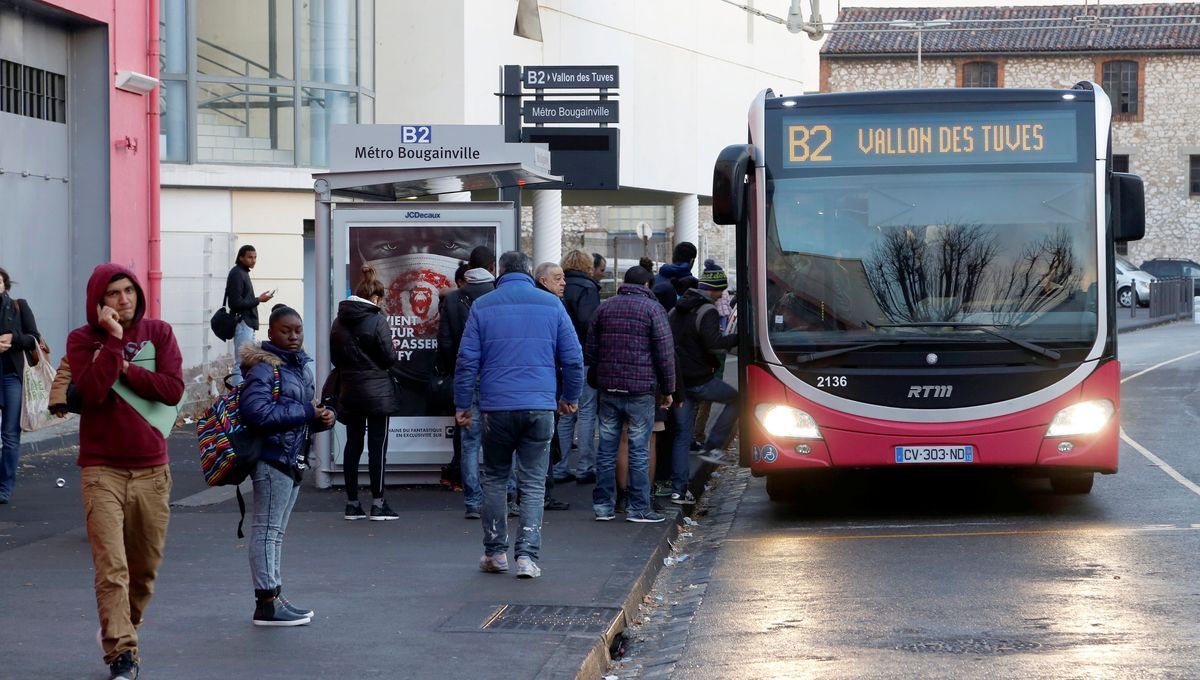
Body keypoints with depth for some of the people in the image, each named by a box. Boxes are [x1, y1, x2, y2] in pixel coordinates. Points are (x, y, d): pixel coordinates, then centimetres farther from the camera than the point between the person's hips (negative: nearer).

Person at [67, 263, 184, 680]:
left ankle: (123, 631, 33)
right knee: (111, 568, -13)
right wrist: (114, 339, -19)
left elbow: (173, 390, -8)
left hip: (152, 468, 3)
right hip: (102, 469, -3)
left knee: (145, 567, 12)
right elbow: (92, 391, -18)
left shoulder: (158, 333, 5)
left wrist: (123, 367, -12)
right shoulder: (82, 340, -1)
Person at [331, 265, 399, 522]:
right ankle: (378, 503, 0)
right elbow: (389, 358, -11)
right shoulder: (377, 320, -13)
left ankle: (352, 503, 11)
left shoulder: (339, 321, 4)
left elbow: (334, 356, 10)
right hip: (377, 392, -5)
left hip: (349, 392, 5)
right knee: (377, 445, 0)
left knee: (353, 444, 10)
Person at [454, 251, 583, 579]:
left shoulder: (482, 306, 2)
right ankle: (527, 555, -5)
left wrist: (462, 405, 7)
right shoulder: (552, 304, 4)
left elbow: (467, 360, 0)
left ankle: (495, 552, 14)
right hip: (540, 407, 0)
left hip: (497, 407, 0)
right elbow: (573, 358, 6)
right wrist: (570, 398, 20)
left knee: (494, 479, 14)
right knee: (534, 484, 4)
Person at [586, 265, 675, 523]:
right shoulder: (652, 309, -4)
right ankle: (639, 508, 1)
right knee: (639, 451, 0)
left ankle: (603, 506, 10)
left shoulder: (604, 307, 10)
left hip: (608, 389, 4)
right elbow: (665, 354, -6)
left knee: (606, 449, 8)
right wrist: (667, 389, 2)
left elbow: (590, 351, 13)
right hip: (641, 390, -4)